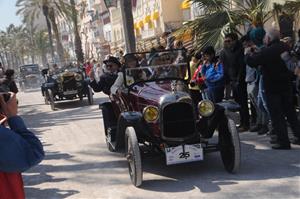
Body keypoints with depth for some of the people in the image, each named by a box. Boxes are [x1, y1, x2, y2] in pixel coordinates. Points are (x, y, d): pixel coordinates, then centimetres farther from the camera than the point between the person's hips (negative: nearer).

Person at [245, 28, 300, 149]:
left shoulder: (266, 52, -21)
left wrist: (247, 54, 4)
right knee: (290, 112, 17)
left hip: (273, 88, -7)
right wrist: (255, 52, 18)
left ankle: (283, 142, 0)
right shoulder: (284, 47, 3)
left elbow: (251, 62, -16)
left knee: (276, 115, -1)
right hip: (287, 86, 7)